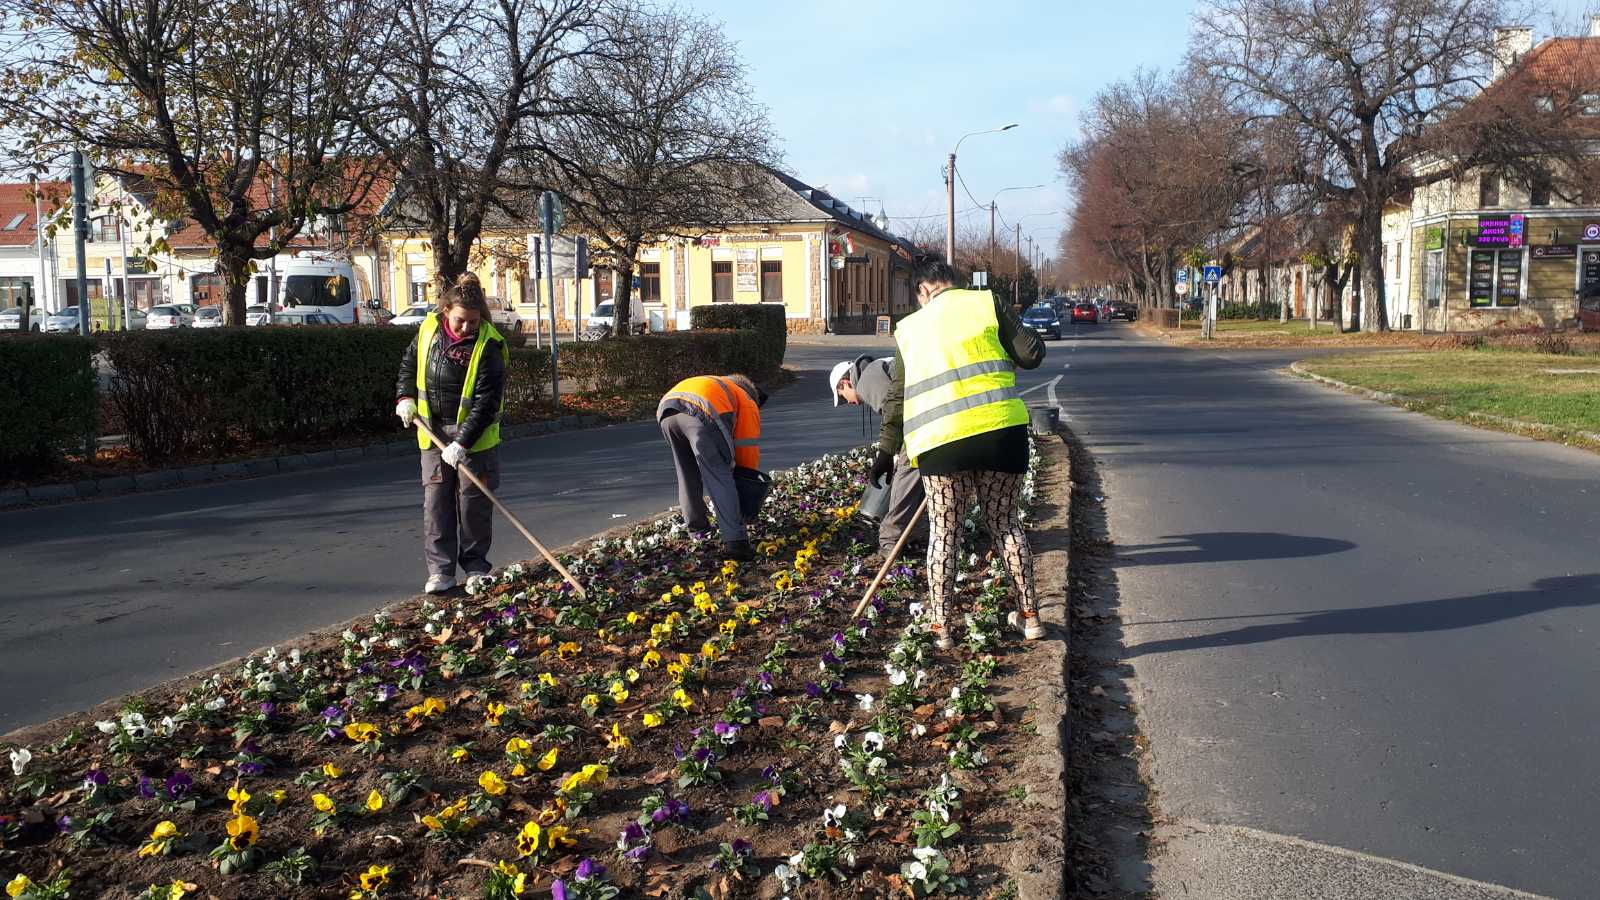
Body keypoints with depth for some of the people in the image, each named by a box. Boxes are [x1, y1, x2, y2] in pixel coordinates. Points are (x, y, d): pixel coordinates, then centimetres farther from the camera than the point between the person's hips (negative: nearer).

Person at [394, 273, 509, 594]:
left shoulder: (488, 344, -18)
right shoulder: (429, 329, -3)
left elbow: (487, 401, -21)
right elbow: (410, 362, 18)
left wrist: (462, 442, -26)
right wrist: (406, 397, 4)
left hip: (474, 435, -4)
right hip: (433, 432, 4)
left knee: (474, 501, 5)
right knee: (435, 500, 3)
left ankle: (476, 566, 20)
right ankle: (440, 570, 8)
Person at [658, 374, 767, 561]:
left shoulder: (722, 386, 45)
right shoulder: (748, 405, 28)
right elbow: (748, 451, 25)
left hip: (666, 408, 6)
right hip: (701, 415, -6)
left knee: (687, 473, 24)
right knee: (720, 478, 1)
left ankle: (697, 527, 33)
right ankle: (735, 541, -6)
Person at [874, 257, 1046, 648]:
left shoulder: (910, 327, 16)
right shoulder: (987, 303, 7)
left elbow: (896, 397, 19)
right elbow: (1030, 354, 1)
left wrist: (886, 450, 25)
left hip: (942, 441, 0)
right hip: (1001, 430, 0)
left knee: (944, 533, 12)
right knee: (1005, 523, 16)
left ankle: (940, 628, 12)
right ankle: (1030, 615, 23)